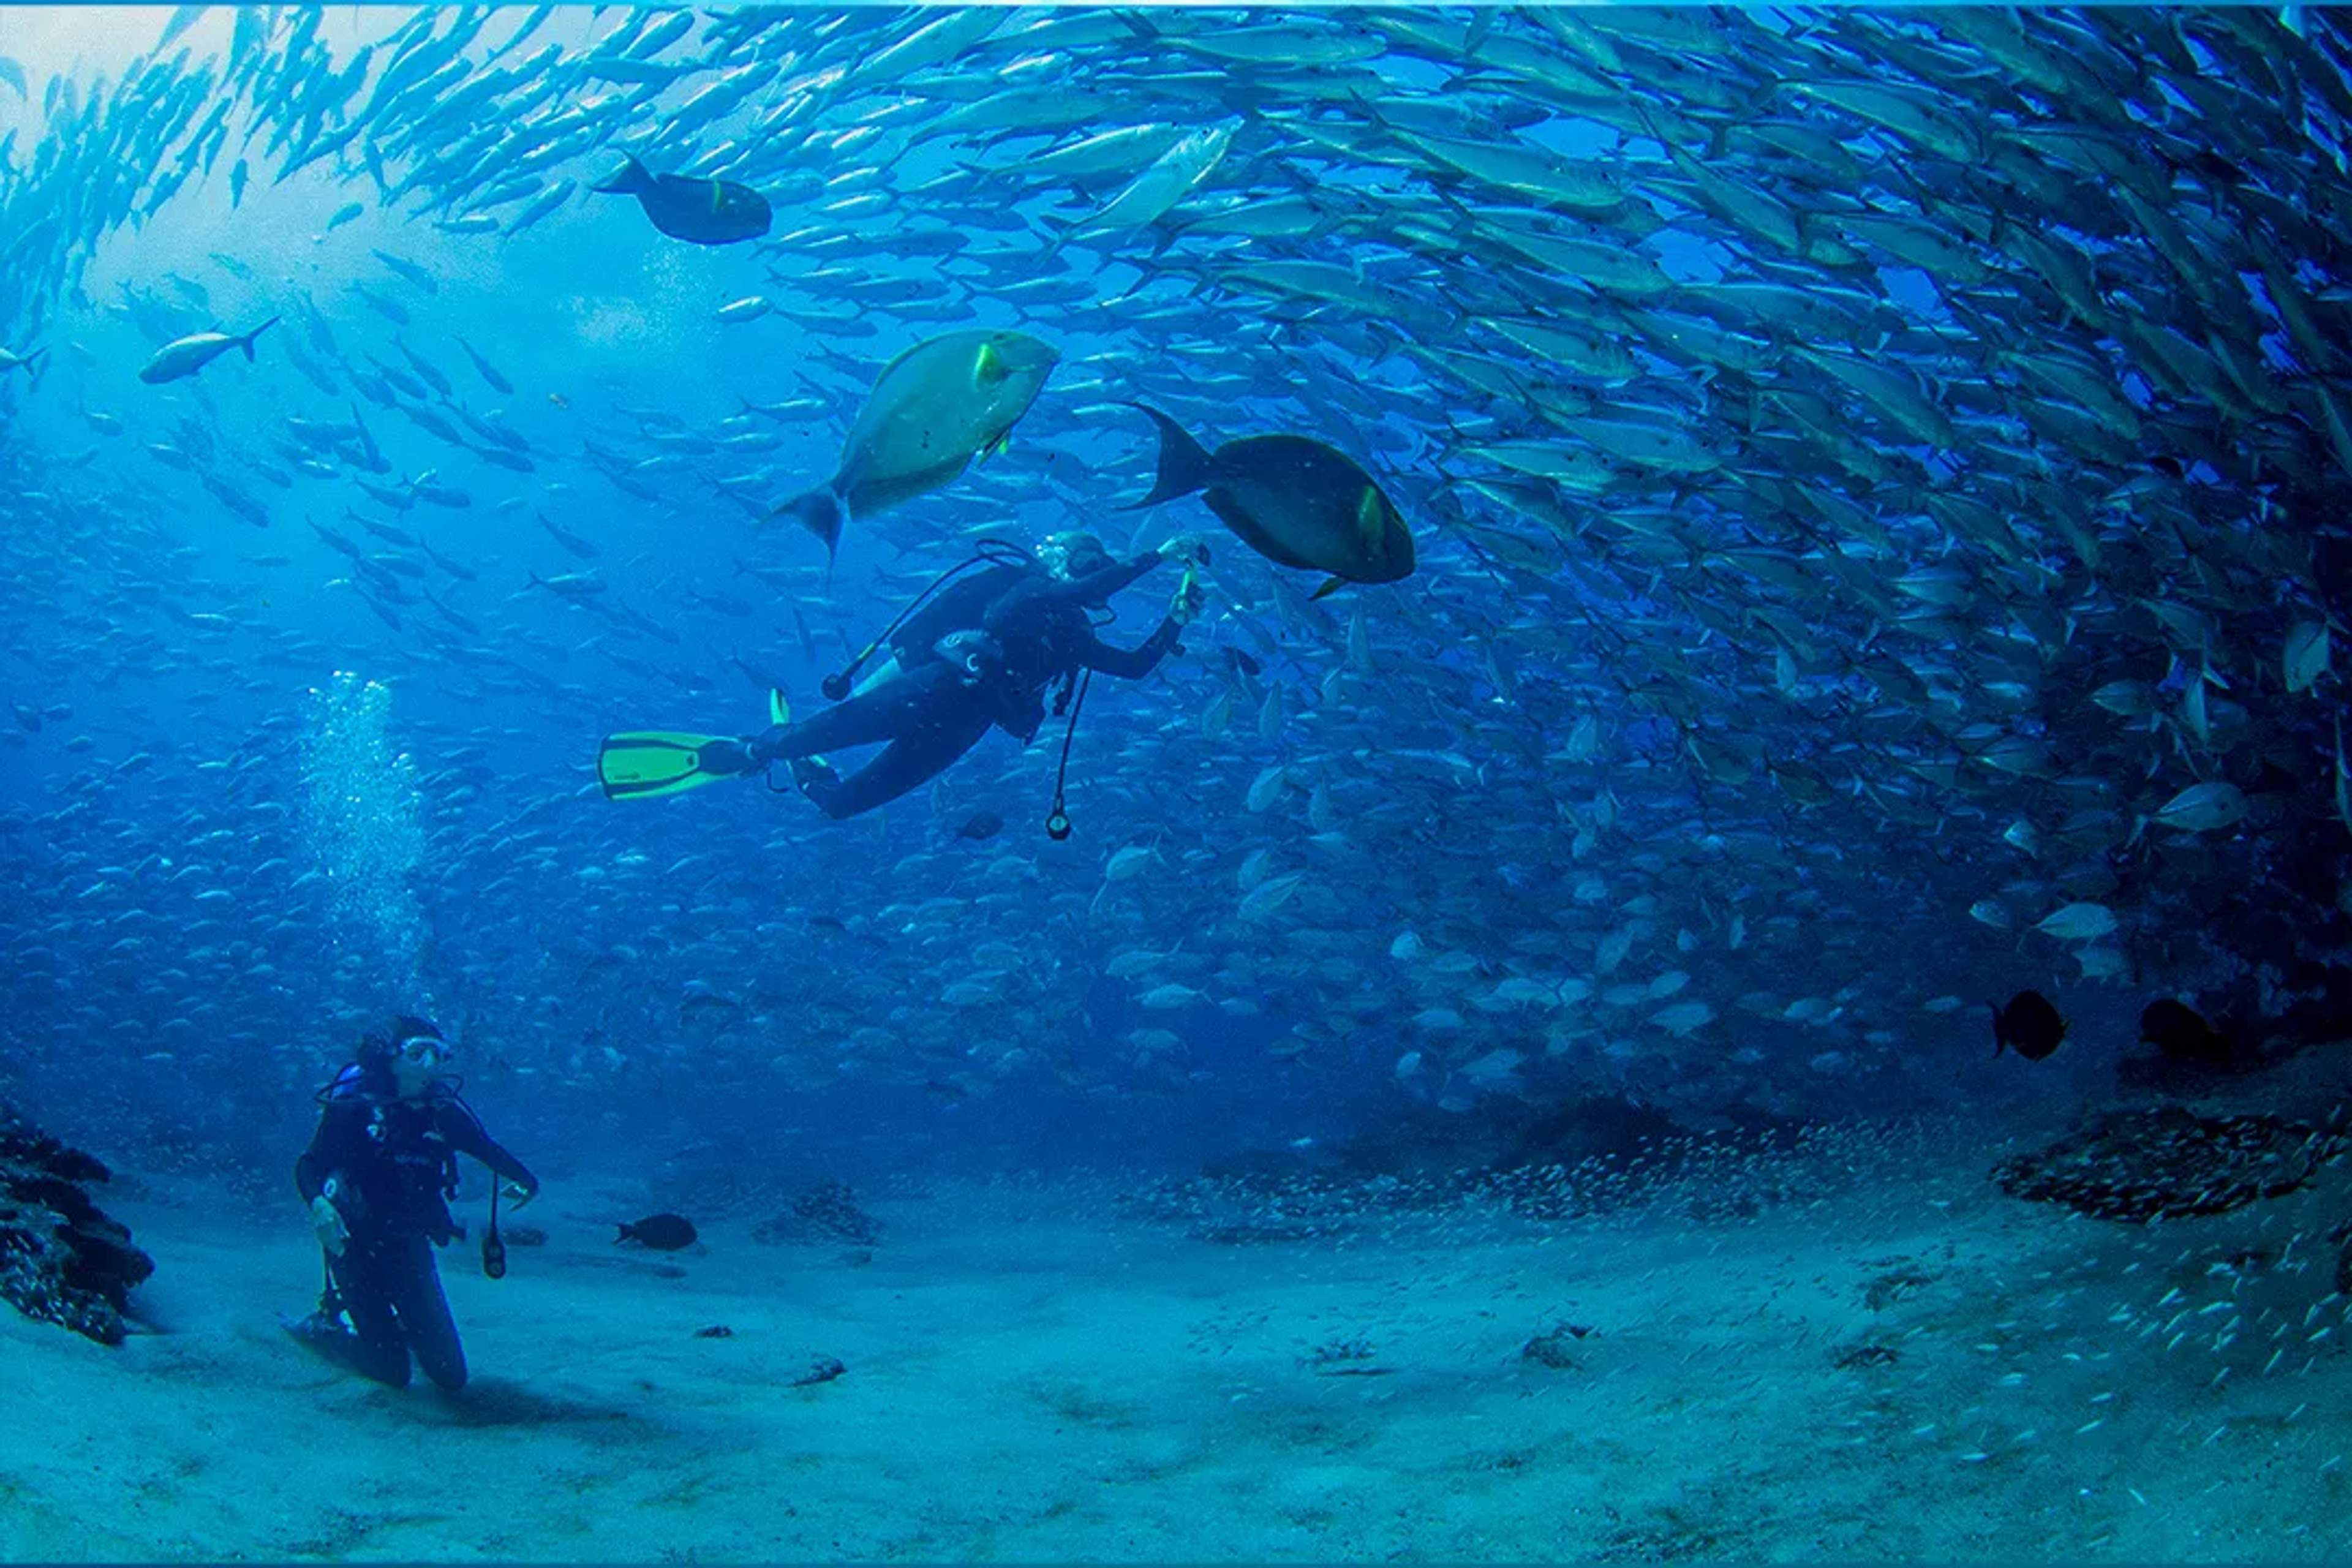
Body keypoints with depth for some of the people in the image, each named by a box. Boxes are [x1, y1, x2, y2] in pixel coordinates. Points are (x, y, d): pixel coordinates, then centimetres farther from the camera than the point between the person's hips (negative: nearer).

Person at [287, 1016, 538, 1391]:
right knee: (394, 1373, -3)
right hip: (356, 1244, -4)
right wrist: (319, 1204, -37)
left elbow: (491, 1152, 8)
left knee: (452, 1376, 4)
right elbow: (309, 1166, -18)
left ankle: (399, 1327, 33)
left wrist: (526, 1181, -7)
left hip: (411, 1248, 4)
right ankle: (322, 1327, 24)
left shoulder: (445, 1111, -4)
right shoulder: (356, 1105, -15)